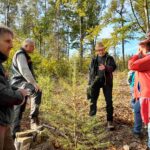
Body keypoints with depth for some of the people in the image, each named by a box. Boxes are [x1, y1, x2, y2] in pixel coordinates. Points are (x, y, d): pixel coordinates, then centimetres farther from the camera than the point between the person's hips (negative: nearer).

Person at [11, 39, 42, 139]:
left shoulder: (25, 56, 26)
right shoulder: (20, 54, -7)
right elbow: (24, 70, -23)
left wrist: (33, 83, 22)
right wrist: (34, 83, -32)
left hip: (22, 83, 11)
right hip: (19, 82, -11)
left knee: (19, 109, 10)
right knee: (37, 92, -34)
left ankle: (14, 133, 16)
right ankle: (34, 119, -33)